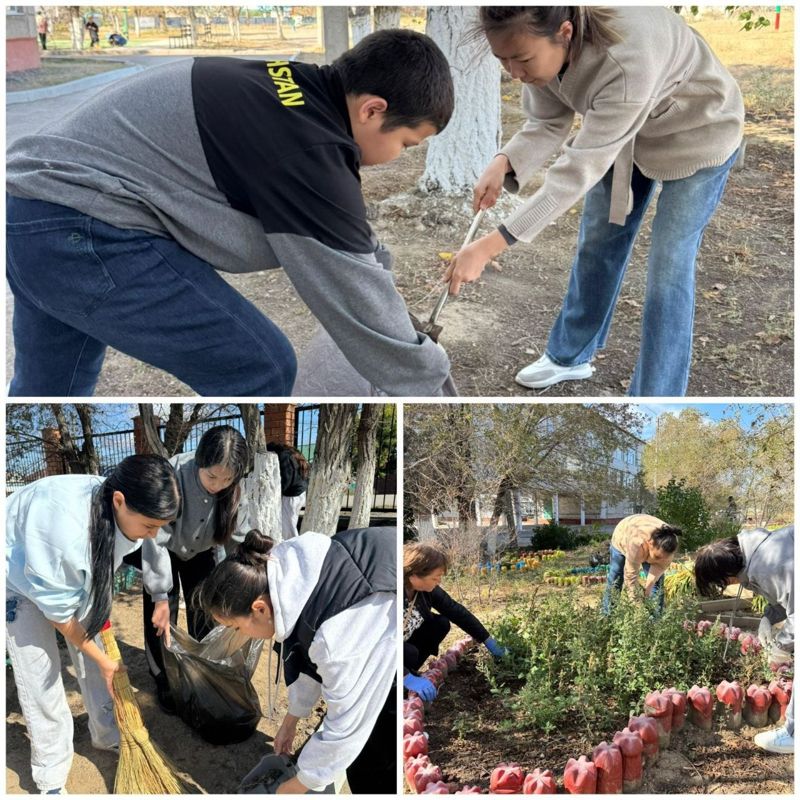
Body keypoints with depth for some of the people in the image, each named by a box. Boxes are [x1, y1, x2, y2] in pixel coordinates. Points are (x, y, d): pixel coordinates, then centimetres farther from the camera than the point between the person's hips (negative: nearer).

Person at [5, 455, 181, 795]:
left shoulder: (119, 511, -24)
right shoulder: (66, 527, -45)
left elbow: (104, 563, 2)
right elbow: (57, 610, -28)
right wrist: (104, 660, -16)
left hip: (73, 571, 6)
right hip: (20, 577, -6)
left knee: (92, 655, 8)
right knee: (40, 672, -7)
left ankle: (108, 735, 29)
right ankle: (50, 779, 8)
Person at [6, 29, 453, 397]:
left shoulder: (293, 88, 10)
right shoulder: (308, 150, -18)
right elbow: (359, 302, -12)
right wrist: (431, 385, 0)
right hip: (81, 230, -10)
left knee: (47, 388, 27)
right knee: (260, 372, -5)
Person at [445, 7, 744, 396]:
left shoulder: (627, 61, -44)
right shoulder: (541, 45, -24)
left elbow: (579, 171, -42)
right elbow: (547, 124, -13)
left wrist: (489, 246, -45)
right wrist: (503, 163, -35)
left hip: (696, 134, -6)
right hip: (619, 132, 6)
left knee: (668, 271, -8)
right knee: (597, 244, 14)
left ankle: (654, 391, 6)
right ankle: (570, 356, 34)